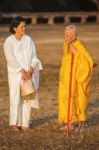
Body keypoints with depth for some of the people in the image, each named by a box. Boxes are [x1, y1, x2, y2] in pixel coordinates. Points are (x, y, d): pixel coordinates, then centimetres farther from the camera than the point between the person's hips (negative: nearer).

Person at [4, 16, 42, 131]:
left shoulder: (28, 39, 5)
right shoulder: (9, 41, -6)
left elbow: (34, 56, 3)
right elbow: (11, 58, -14)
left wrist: (30, 71, -10)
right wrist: (22, 71, -18)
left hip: (28, 74, 4)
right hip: (15, 73, -3)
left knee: (28, 98, 2)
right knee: (16, 98, -6)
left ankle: (24, 123, 9)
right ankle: (14, 123, 3)